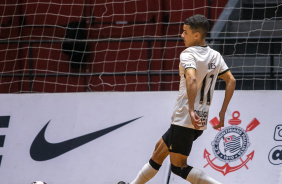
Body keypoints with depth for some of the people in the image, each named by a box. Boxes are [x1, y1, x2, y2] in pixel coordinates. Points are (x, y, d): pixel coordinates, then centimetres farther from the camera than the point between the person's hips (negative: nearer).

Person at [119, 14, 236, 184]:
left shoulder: (188, 54, -13)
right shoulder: (216, 56, 11)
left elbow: (192, 79, -31)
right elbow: (231, 81, 11)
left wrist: (191, 110, -35)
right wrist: (223, 112, 14)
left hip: (185, 120, -9)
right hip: (201, 121, 9)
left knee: (178, 167, -3)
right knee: (160, 150, 21)